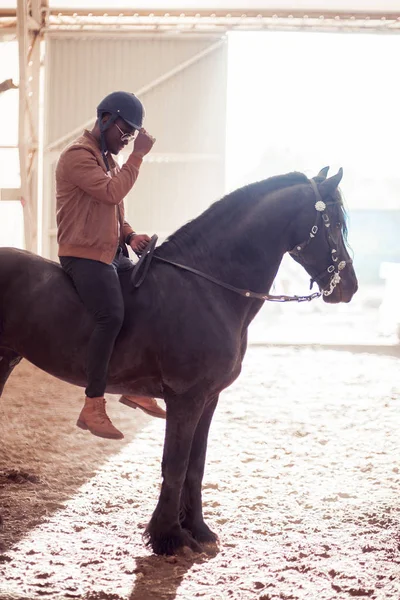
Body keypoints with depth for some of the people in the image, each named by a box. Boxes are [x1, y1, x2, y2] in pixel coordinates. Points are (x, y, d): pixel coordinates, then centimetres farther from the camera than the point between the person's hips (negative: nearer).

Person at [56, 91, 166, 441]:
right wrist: (138, 155, -15)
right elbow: (112, 192, -22)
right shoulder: (78, 156, -11)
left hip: (113, 253, 10)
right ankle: (93, 407, -26)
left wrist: (130, 235, 5)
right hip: (83, 254, -10)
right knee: (112, 315, -28)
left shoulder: (109, 160, 18)